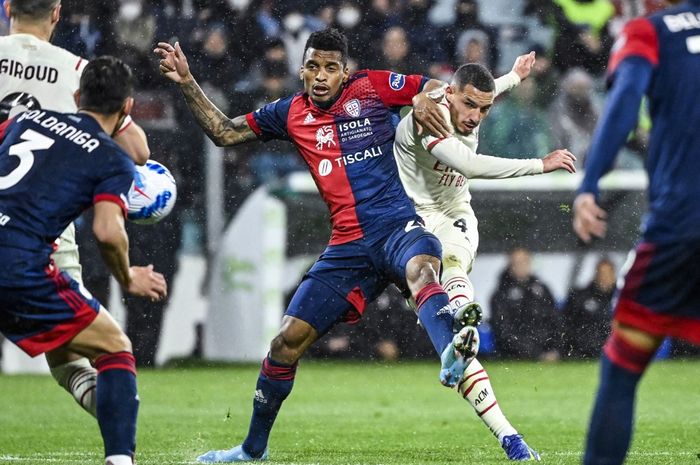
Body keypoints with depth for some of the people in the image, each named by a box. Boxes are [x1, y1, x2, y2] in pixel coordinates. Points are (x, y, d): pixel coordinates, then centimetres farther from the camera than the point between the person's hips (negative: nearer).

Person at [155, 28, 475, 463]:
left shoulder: (373, 88, 5)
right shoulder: (292, 113, 14)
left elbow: (442, 88, 11)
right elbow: (224, 132, 22)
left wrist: (424, 99, -11)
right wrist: (187, 82, 14)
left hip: (396, 227, -4)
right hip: (347, 245, 4)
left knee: (422, 268, -40)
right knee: (287, 341, 1)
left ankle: (451, 357, -67)